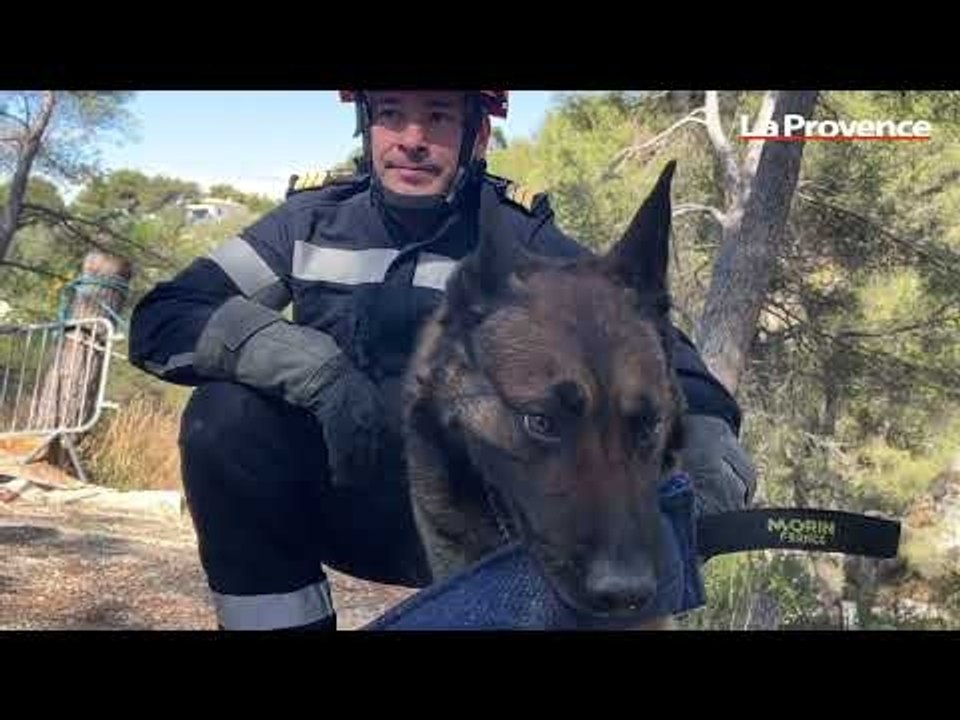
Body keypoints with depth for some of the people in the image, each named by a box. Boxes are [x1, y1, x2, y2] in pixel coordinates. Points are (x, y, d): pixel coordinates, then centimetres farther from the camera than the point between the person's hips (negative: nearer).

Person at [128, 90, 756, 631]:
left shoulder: (519, 238, -9)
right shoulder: (314, 218, -5)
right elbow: (162, 318, -14)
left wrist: (710, 480, -38)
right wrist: (316, 369, -30)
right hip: (338, 499, 2)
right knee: (224, 415, -25)